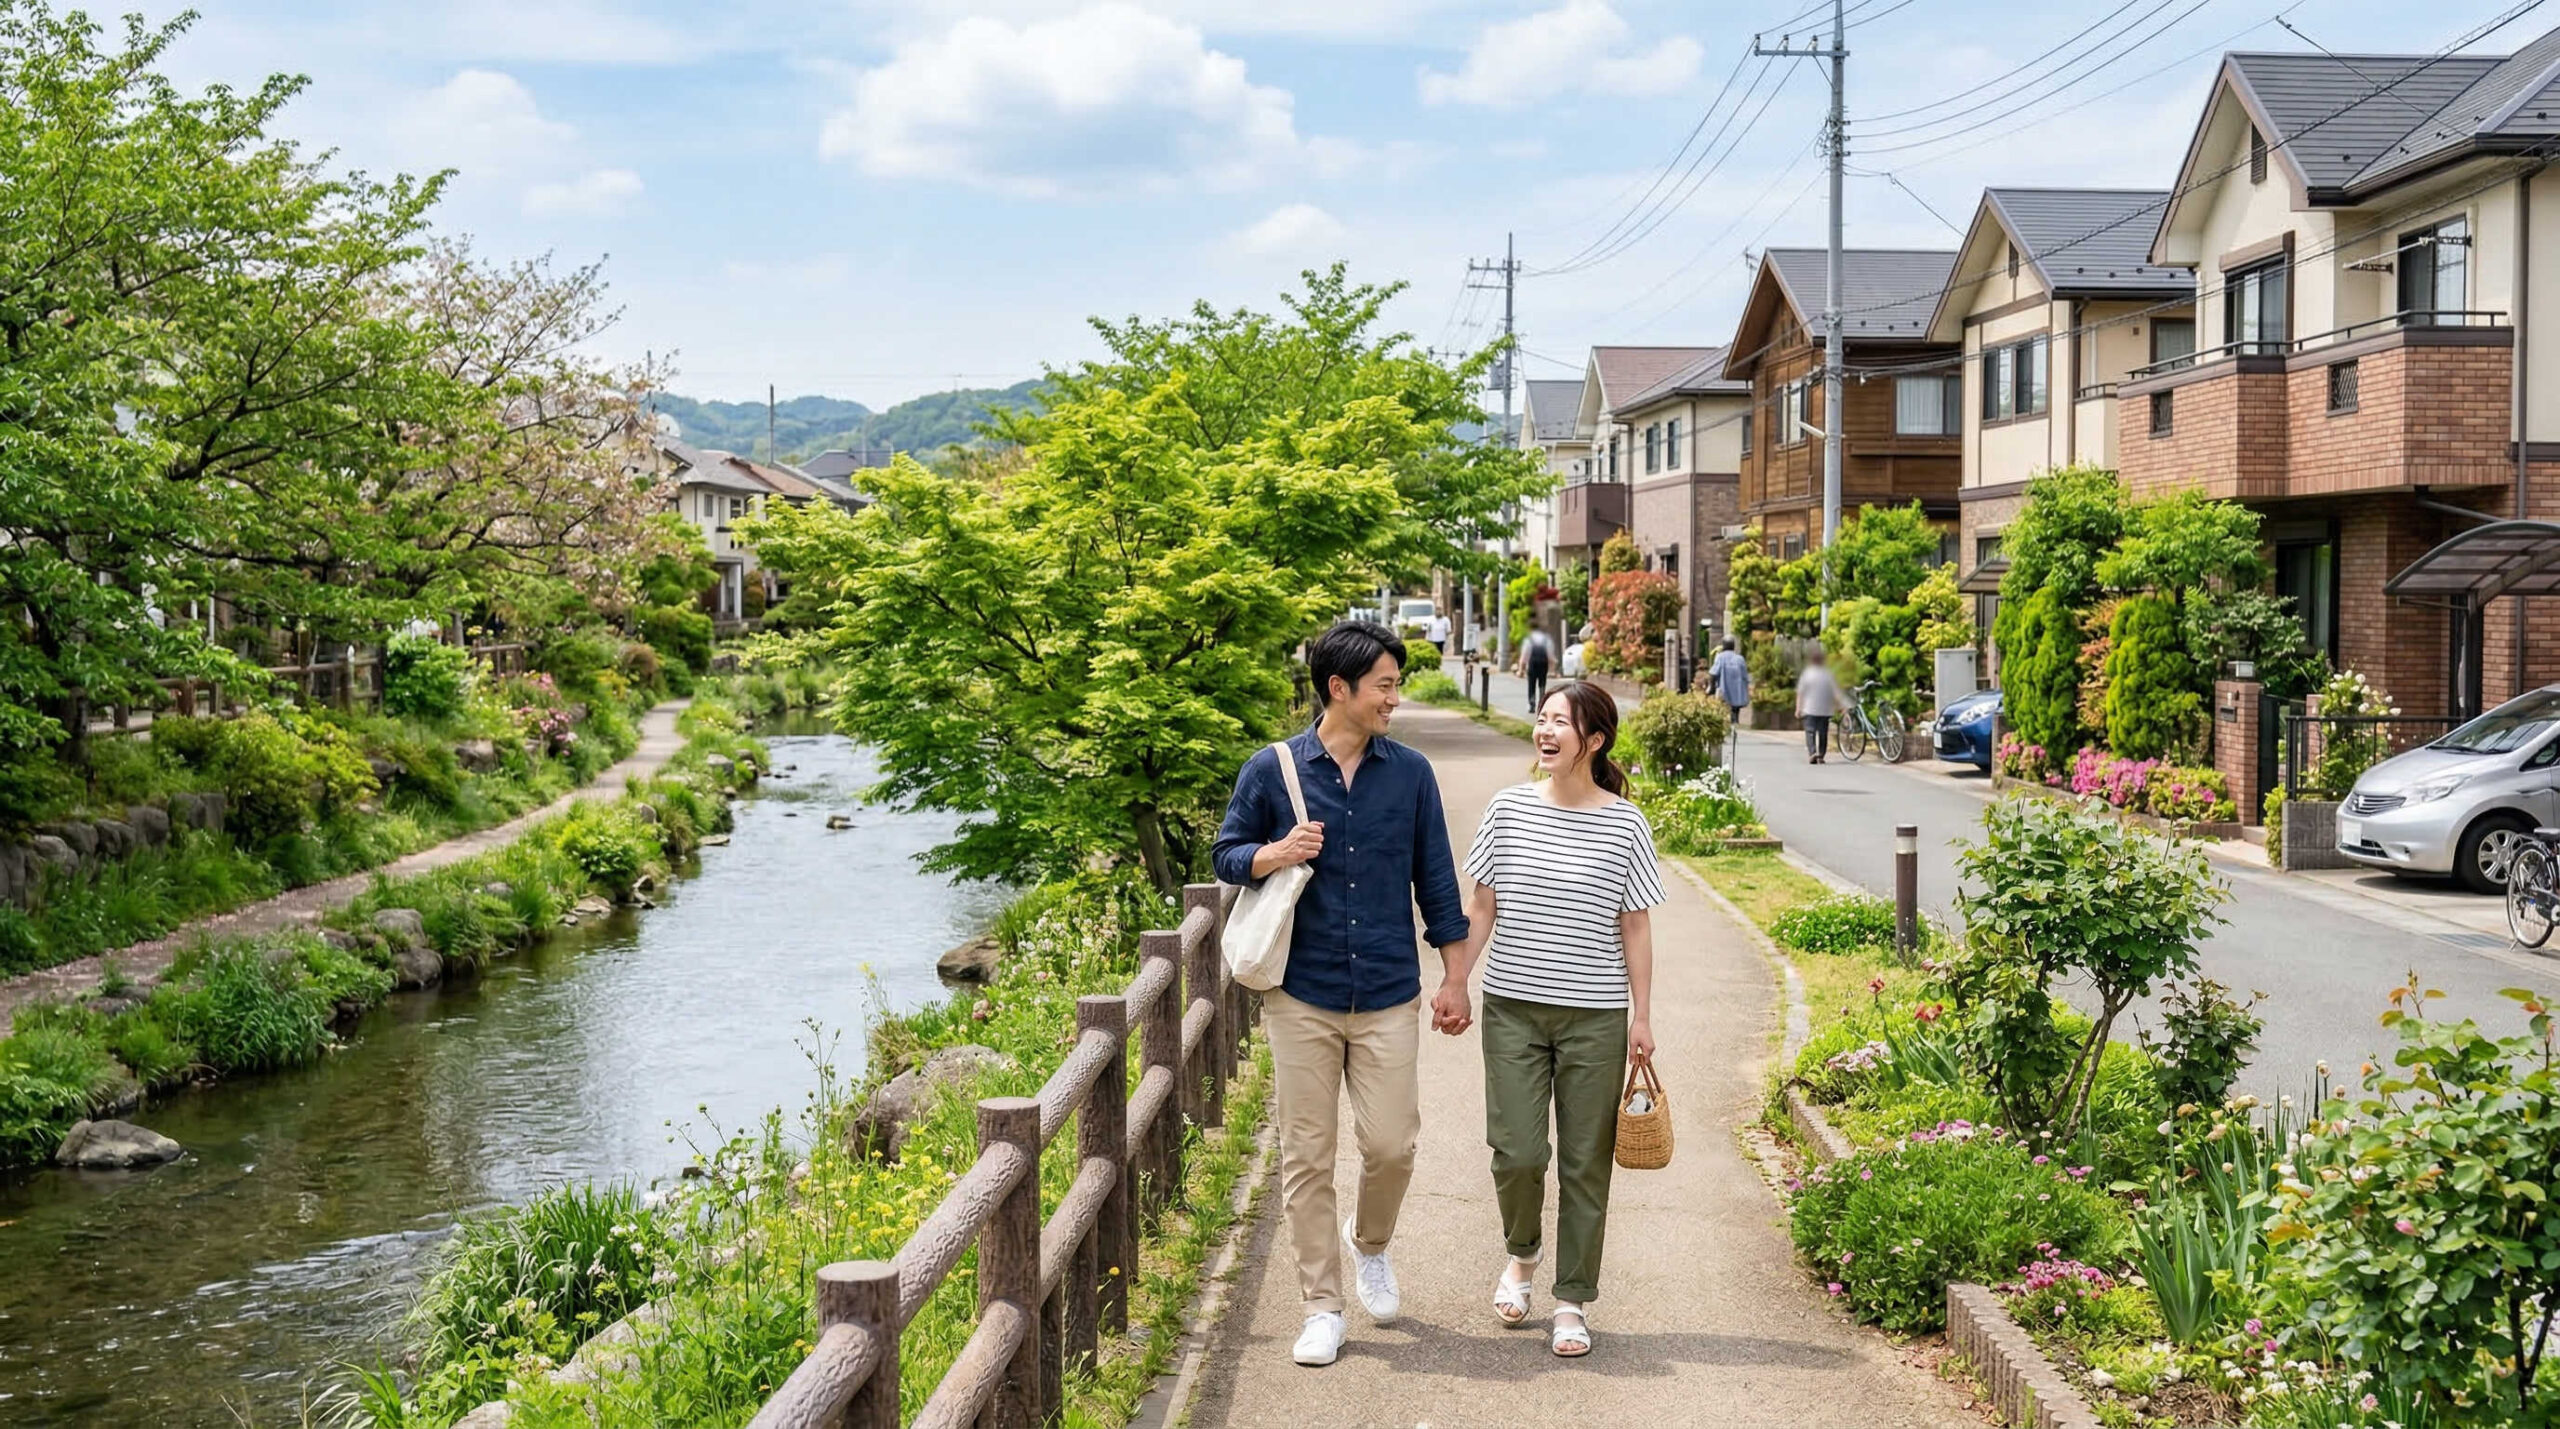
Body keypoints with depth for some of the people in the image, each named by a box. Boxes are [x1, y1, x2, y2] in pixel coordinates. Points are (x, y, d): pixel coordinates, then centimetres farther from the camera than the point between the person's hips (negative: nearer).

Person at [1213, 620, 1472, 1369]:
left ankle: (1371, 1244, 31)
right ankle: (1322, 1306, 15)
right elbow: (1227, 855, 6)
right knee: (1307, 1157, 3)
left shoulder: (1411, 773, 2)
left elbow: (1435, 877, 8)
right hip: (1303, 996, -1)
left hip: (1388, 997, 1)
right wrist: (1278, 854, -16)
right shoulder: (1271, 770, -3)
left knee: (1391, 1145, -1)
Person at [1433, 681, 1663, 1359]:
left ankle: (1573, 1301, 17)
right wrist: (1453, 984, 3)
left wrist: (1642, 1015, 0)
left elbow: (1635, 927, 2)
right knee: (1517, 1152, -4)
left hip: (1595, 1017, -1)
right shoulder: (1509, 809, 1)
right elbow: (1481, 907, 7)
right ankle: (1522, 1253, 27)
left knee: (1585, 1162, 4)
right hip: (1513, 1009, 1)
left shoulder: (1625, 825, -3)